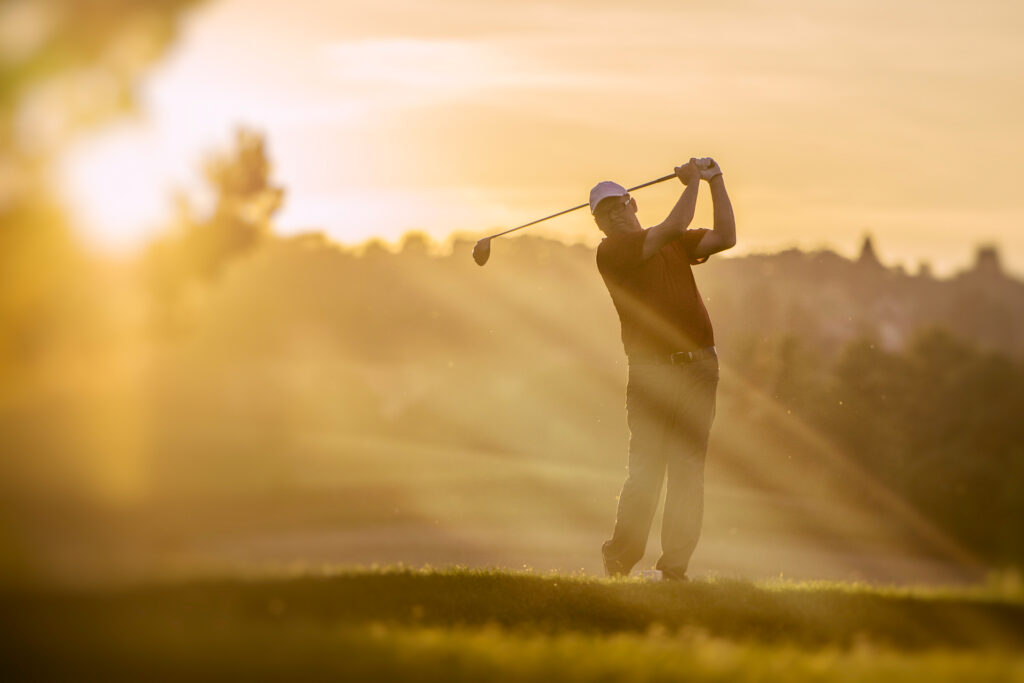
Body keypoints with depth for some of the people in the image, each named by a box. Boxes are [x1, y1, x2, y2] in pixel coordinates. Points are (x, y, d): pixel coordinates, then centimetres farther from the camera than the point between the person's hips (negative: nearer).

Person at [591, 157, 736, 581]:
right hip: (651, 373, -4)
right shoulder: (610, 253, -4)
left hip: (698, 367, 4)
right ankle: (620, 560, 9)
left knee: (688, 469, 0)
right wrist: (691, 182, 1)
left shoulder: (675, 244, 17)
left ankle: (675, 566, 3)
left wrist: (716, 183, 5)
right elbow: (673, 229, -11)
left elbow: (725, 239, 8)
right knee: (645, 469, -6)